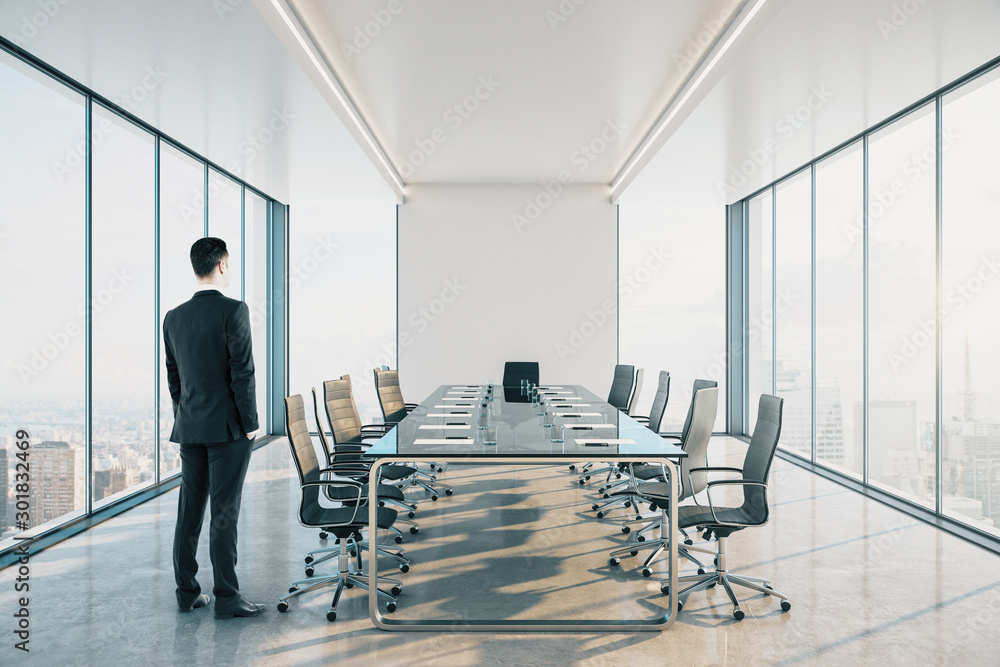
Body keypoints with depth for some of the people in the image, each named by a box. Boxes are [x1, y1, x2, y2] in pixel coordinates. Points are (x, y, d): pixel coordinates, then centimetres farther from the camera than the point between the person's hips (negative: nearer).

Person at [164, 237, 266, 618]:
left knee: (189, 509, 12)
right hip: (227, 427, -6)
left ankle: (187, 592, 21)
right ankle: (226, 597, 5)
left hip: (190, 428, 6)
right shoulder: (233, 311, -12)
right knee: (224, 511, -2)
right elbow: (242, 372, -15)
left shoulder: (174, 317, 8)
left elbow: (173, 376, 13)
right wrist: (250, 424, -9)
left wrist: (184, 422, 20)